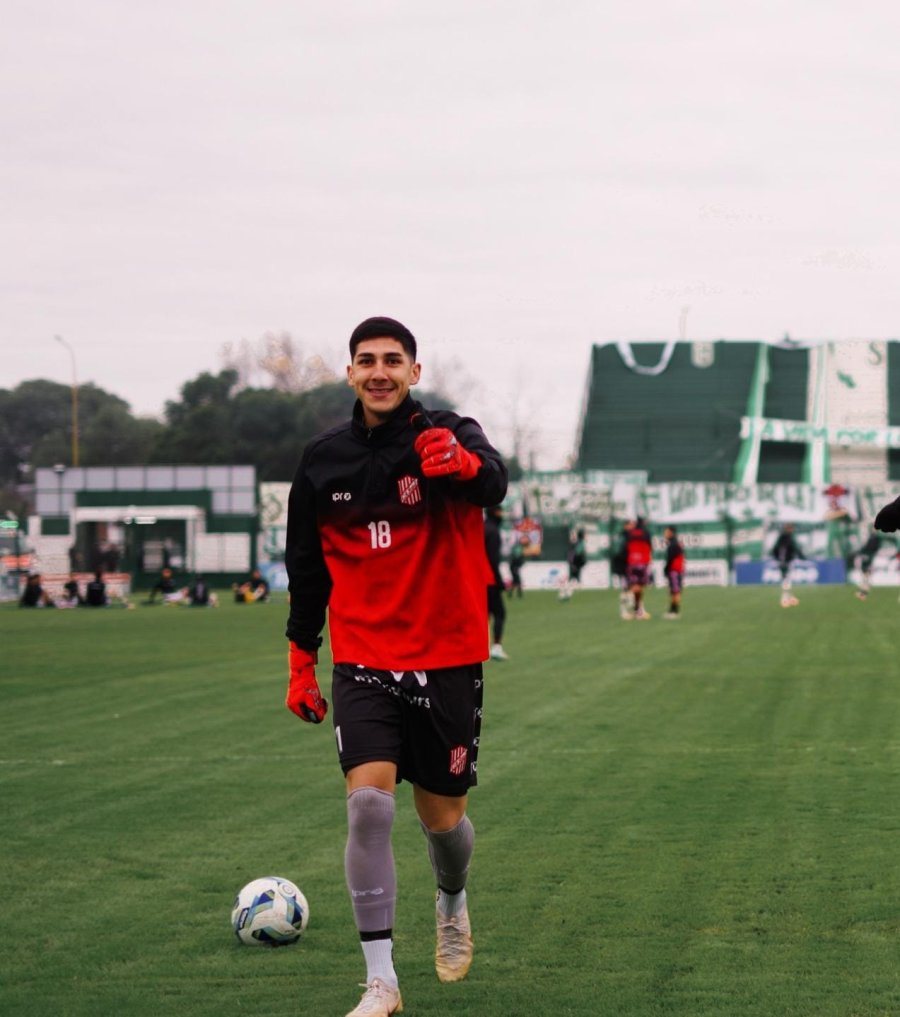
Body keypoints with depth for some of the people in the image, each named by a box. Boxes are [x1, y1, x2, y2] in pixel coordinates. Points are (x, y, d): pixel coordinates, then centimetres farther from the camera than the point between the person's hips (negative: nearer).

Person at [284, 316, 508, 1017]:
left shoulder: (448, 435, -9)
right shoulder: (324, 458, 3)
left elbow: (493, 483, -33)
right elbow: (307, 565, 14)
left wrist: (462, 463, -56)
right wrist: (301, 661, 14)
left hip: (447, 658, -1)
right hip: (364, 663, 1)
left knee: (442, 815, 8)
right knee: (369, 801, -17)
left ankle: (453, 904, 44)